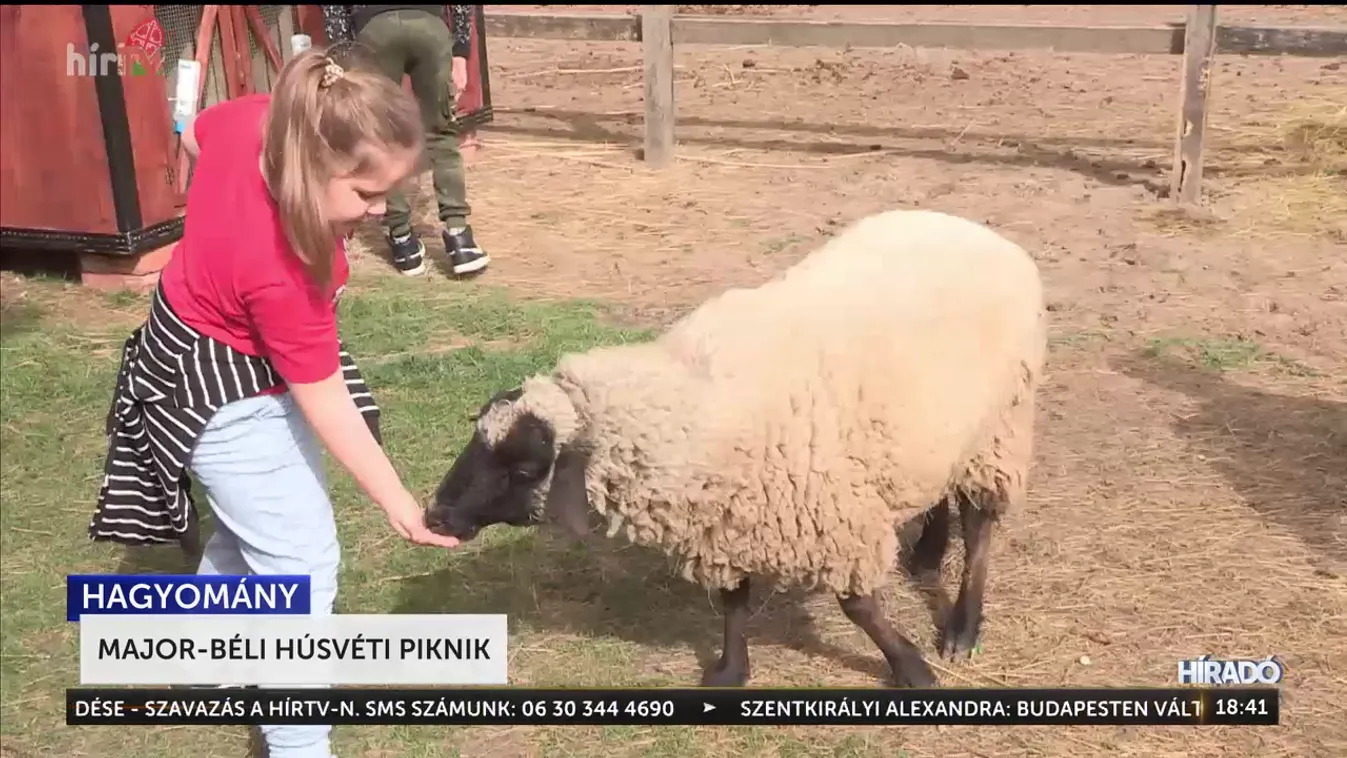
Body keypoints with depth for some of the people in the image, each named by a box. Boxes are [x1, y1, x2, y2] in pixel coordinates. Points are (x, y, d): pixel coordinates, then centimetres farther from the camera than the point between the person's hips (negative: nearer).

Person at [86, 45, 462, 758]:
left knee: (255, 521, 27)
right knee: (303, 561, -6)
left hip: (204, 337, 10)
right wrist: (396, 502, -20)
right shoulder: (280, 272, -40)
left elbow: (196, 137, 5)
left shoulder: (251, 119, -21)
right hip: (227, 394, -10)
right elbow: (322, 400, -29)